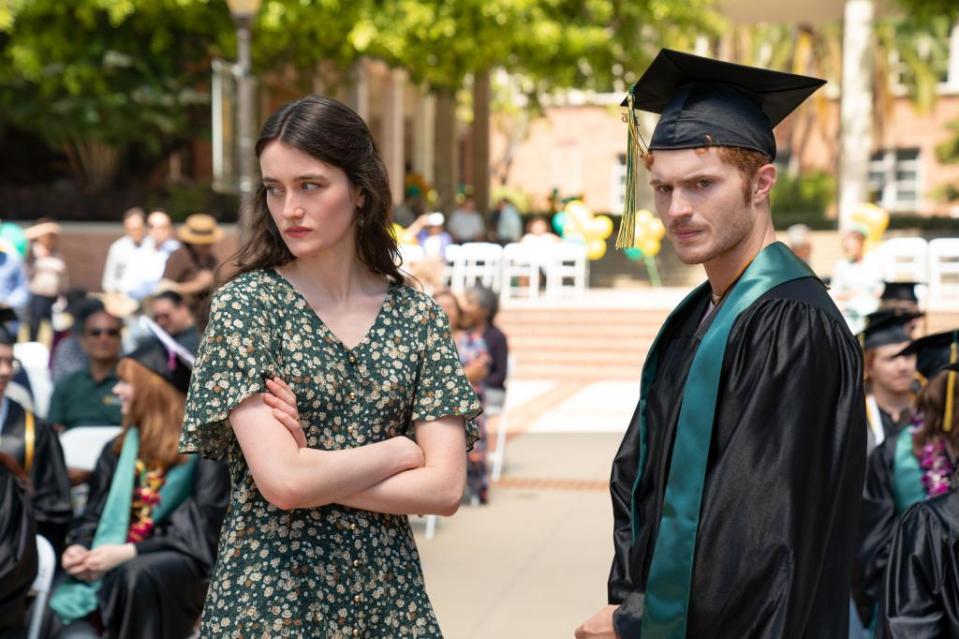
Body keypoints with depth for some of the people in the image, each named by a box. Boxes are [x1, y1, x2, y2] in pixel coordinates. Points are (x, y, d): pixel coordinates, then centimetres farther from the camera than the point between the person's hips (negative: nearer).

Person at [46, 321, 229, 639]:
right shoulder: (118, 450, 16)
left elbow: (201, 532, -9)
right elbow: (92, 517, 16)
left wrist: (128, 552, -18)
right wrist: (78, 548, -8)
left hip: (180, 568, -4)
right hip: (111, 568, 4)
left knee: (136, 574, -38)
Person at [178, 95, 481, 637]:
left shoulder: (419, 317, 0)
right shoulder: (245, 304, -8)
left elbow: (445, 488, -7)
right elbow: (281, 480, -18)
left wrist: (319, 474, -14)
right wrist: (398, 450, -7)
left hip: (388, 594, 3)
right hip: (271, 594, -2)